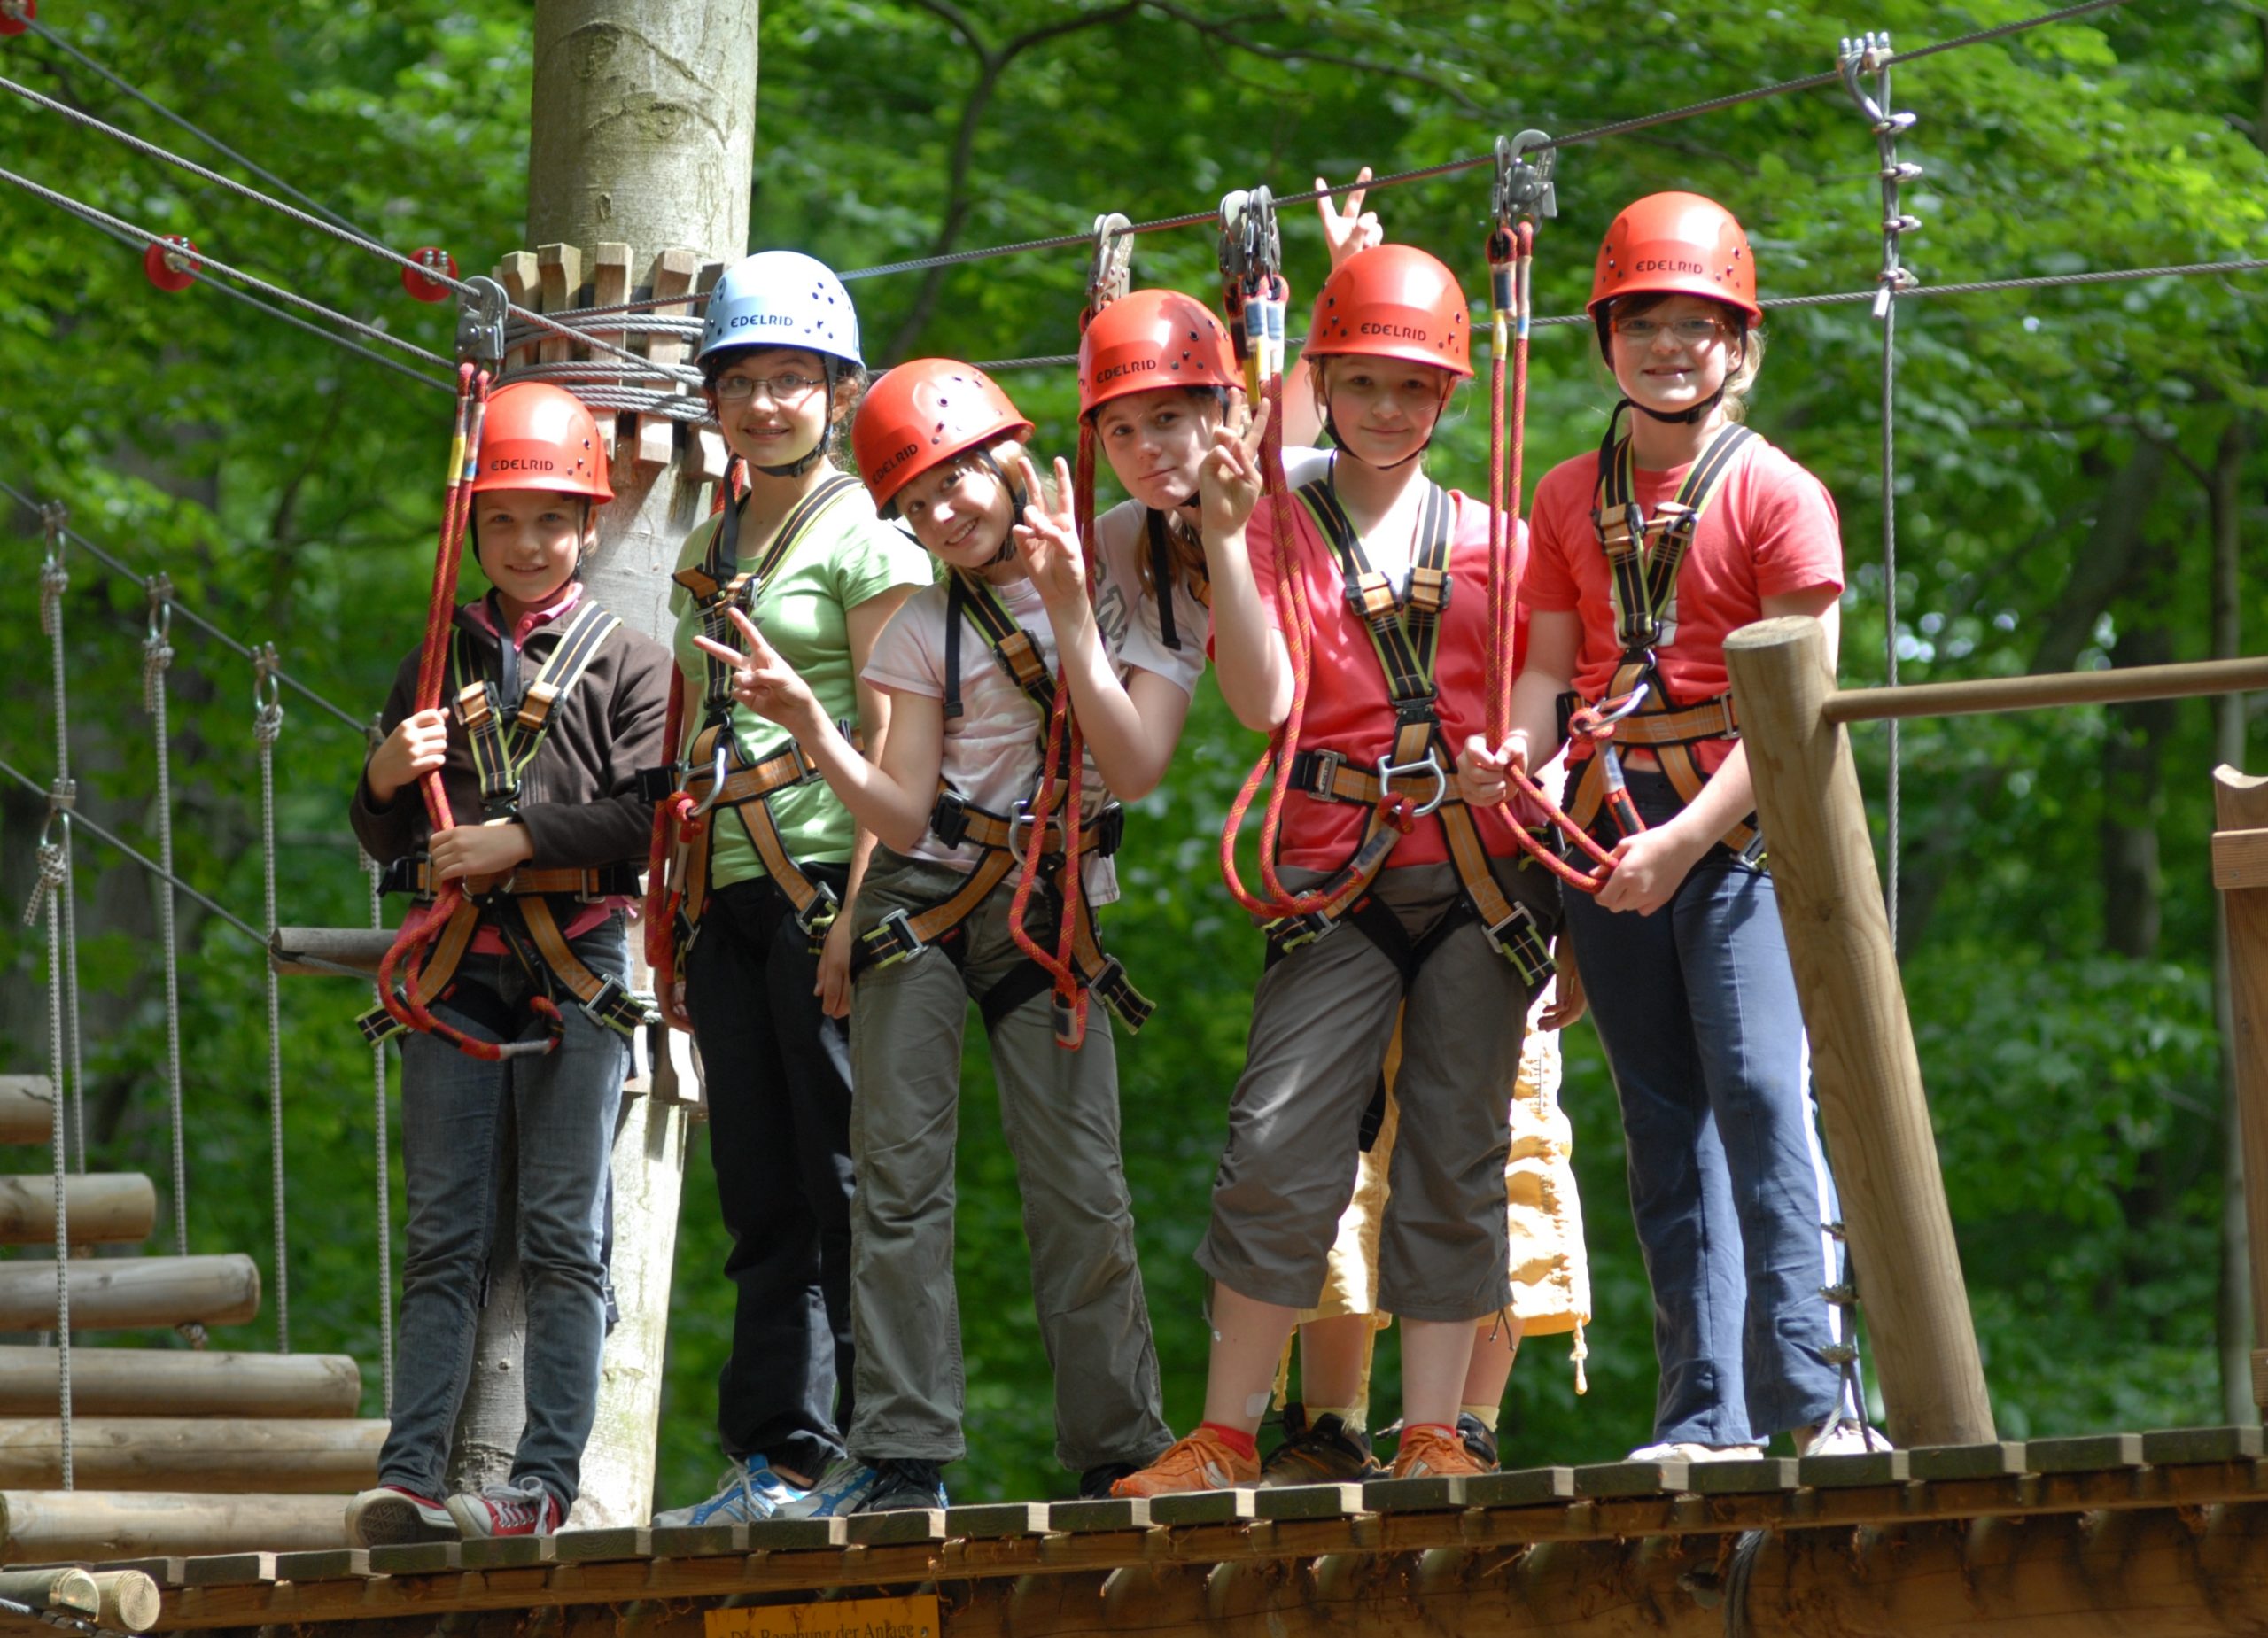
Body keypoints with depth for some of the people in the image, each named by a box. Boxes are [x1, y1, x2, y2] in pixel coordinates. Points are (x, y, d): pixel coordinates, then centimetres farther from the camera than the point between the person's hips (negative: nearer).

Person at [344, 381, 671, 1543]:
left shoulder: (628, 663, 8)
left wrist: (519, 838, -11)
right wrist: (386, 781, -1)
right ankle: (408, 1478, -8)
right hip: (458, 964, 3)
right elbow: (387, 845, 20)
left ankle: (546, 1482, -6)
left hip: (577, 963, -3)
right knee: (445, 1235, -2)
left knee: (563, 1235, -4)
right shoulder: (438, 665, 18)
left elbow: (649, 814, -4)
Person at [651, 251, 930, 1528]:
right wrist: (675, 908, 16)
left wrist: (858, 909, -18)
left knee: (849, 1177, -8)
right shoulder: (708, 554, 20)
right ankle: (780, 1458, 5)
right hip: (728, 893, 7)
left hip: (826, 880, -7)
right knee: (762, 1192, 5)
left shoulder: (868, 537, -3)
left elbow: (891, 740, -10)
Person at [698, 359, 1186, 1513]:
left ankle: (1122, 1451, 3)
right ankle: (901, 1454, -7)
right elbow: (902, 815, -2)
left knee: (1080, 1188, -7)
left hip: (1054, 919, -2)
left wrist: (1069, 613, -18)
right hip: (925, 902, 2)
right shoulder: (927, 628, 5)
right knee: (898, 1174, -6)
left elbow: (1136, 768, -14)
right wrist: (808, 728, -17)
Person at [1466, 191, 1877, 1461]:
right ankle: (1708, 1416, 7)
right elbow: (1555, 666, 13)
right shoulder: (1572, 499, 12)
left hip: (1739, 827, -5)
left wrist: (1688, 839, -17)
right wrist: (1514, 749, -10)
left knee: (1763, 1093, -16)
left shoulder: (1777, 495, -5)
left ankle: (1812, 1394, -17)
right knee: (1666, 1124, 6)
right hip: (1611, 831, 5)